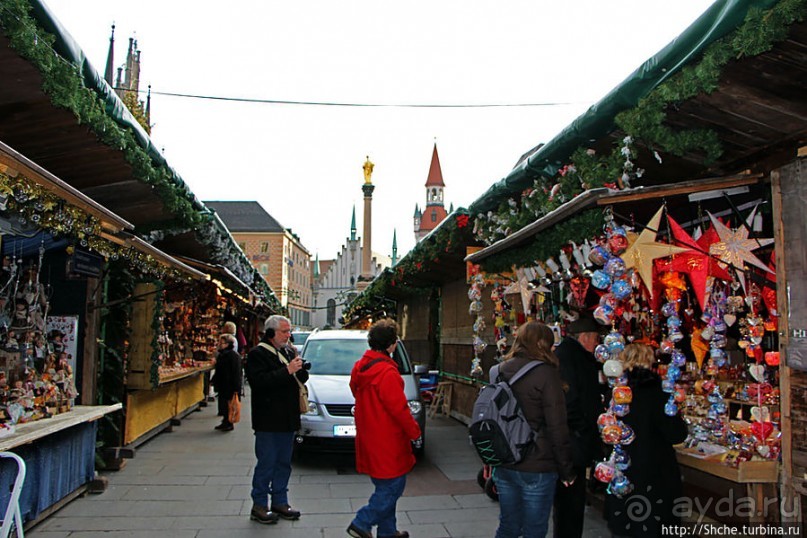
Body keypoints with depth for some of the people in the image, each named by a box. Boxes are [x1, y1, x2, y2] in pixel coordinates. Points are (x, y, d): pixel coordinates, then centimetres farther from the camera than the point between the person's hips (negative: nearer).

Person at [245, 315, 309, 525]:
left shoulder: (287, 352, 15)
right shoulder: (258, 354, -9)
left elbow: (302, 378, 19)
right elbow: (258, 381, -22)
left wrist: (299, 370, -5)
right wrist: (287, 371, -24)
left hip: (287, 419, 8)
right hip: (268, 420, -8)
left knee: (284, 462, 14)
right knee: (266, 463, -1)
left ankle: (280, 502, 24)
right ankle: (259, 505, 11)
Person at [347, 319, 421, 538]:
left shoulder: (360, 367, 7)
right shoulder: (387, 372, -22)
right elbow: (399, 409, -20)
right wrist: (415, 432, -6)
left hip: (369, 438, 10)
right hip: (387, 442, -10)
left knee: (385, 487, 19)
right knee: (393, 486, 4)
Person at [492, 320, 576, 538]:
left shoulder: (500, 371, 4)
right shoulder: (546, 374, -14)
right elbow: (557, 428, -14)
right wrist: (566, 470, -4)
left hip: (503, 466, 6)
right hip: (536, 469, -6)